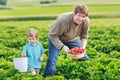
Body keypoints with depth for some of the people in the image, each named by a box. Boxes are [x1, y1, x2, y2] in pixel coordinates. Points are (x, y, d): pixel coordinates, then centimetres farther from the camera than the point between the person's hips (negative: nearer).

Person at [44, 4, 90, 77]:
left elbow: (84, 36, -8)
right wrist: (63, 47, -35)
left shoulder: (86, 21, -24)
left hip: (73, 39, 5)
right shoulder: (63, 20, -38)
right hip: (57, 39, -5)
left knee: (85, 59, 4)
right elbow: (52, 35, -28)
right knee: (52, 61, -19)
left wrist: (83, 48, -24)